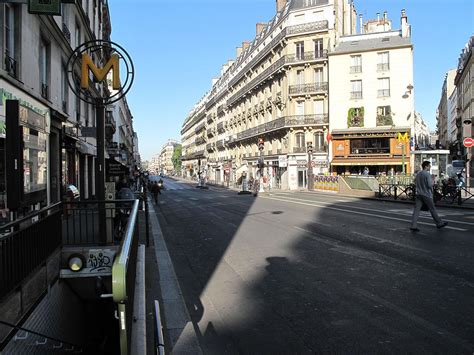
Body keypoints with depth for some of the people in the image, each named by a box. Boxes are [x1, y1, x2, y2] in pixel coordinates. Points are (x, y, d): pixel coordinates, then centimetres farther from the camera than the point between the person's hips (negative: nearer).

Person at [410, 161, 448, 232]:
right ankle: (439, 223, 23)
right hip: (426, 194, -6)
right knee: (432, 209, 8)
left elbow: (415, 183, 20)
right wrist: (432, 181, 1)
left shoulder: (418, 174, 11)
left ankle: (413, 226, -7)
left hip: (419, 194, 6)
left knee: (416, 210, -1)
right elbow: (430, 185, -18)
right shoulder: (427, 174, -13)